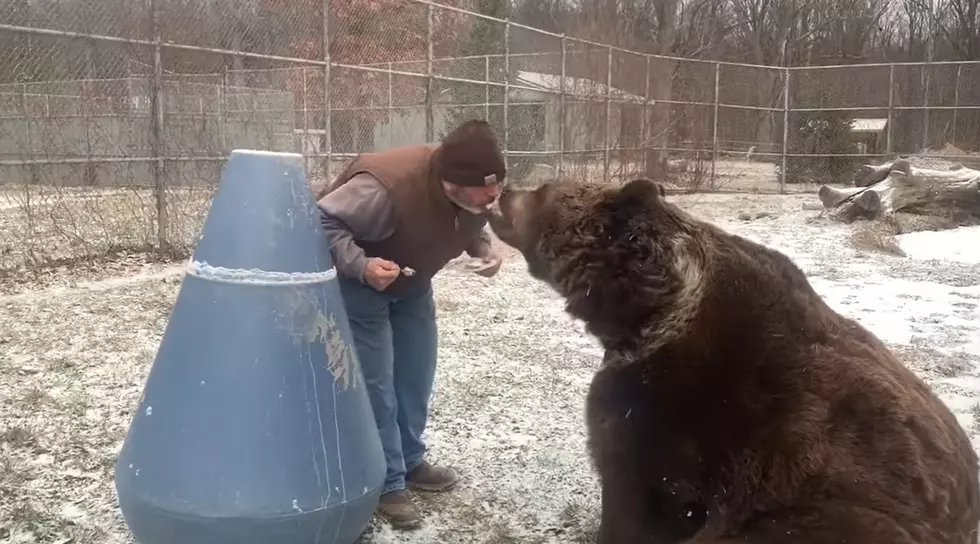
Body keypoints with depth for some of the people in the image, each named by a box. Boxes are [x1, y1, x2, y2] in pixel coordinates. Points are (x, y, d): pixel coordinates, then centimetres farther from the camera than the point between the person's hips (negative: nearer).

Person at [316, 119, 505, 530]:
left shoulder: (479, 192, -18)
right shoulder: (386, 186, -40)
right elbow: (322, 221, -32)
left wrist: (484, 248, -18)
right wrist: (360, 265, -45)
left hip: (412, 282, 7)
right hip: (359, 283, -7)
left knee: (417, 375, 13)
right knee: (377, 386, -6)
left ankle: (411, 463, 31)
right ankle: (387, 485, 8)